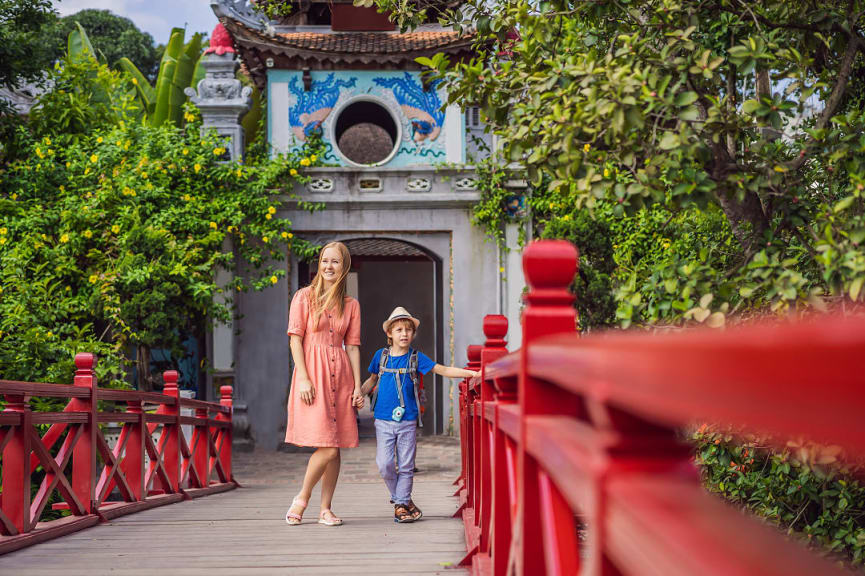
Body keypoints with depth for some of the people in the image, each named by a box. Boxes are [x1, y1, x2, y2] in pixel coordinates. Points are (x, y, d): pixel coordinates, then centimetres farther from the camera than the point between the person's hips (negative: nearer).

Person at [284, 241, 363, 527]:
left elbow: (352, 346, 10)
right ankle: (302, 499, 7)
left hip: (340, 375, 4)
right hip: (312, 374, -4)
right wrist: (303, 378, -13)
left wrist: (357, 386, 2)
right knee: (327, 447, -13)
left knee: (335, 449, 3)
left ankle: (325, 509, 11)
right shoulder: (304, 297, 3)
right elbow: (295, 339, -2)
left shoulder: (351, 305, 12)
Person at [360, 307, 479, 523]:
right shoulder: (381, 356, 5)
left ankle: (401, 504, 13)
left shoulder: (416, 357, 1)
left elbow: (442, 370, -3)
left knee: (406, 466, 1)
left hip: (408, 421, 0)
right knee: (384, 464, -6)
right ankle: (399, 497, 15)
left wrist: (471, 373, -12)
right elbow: (372, 381, 20)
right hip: (384, 420, 1)